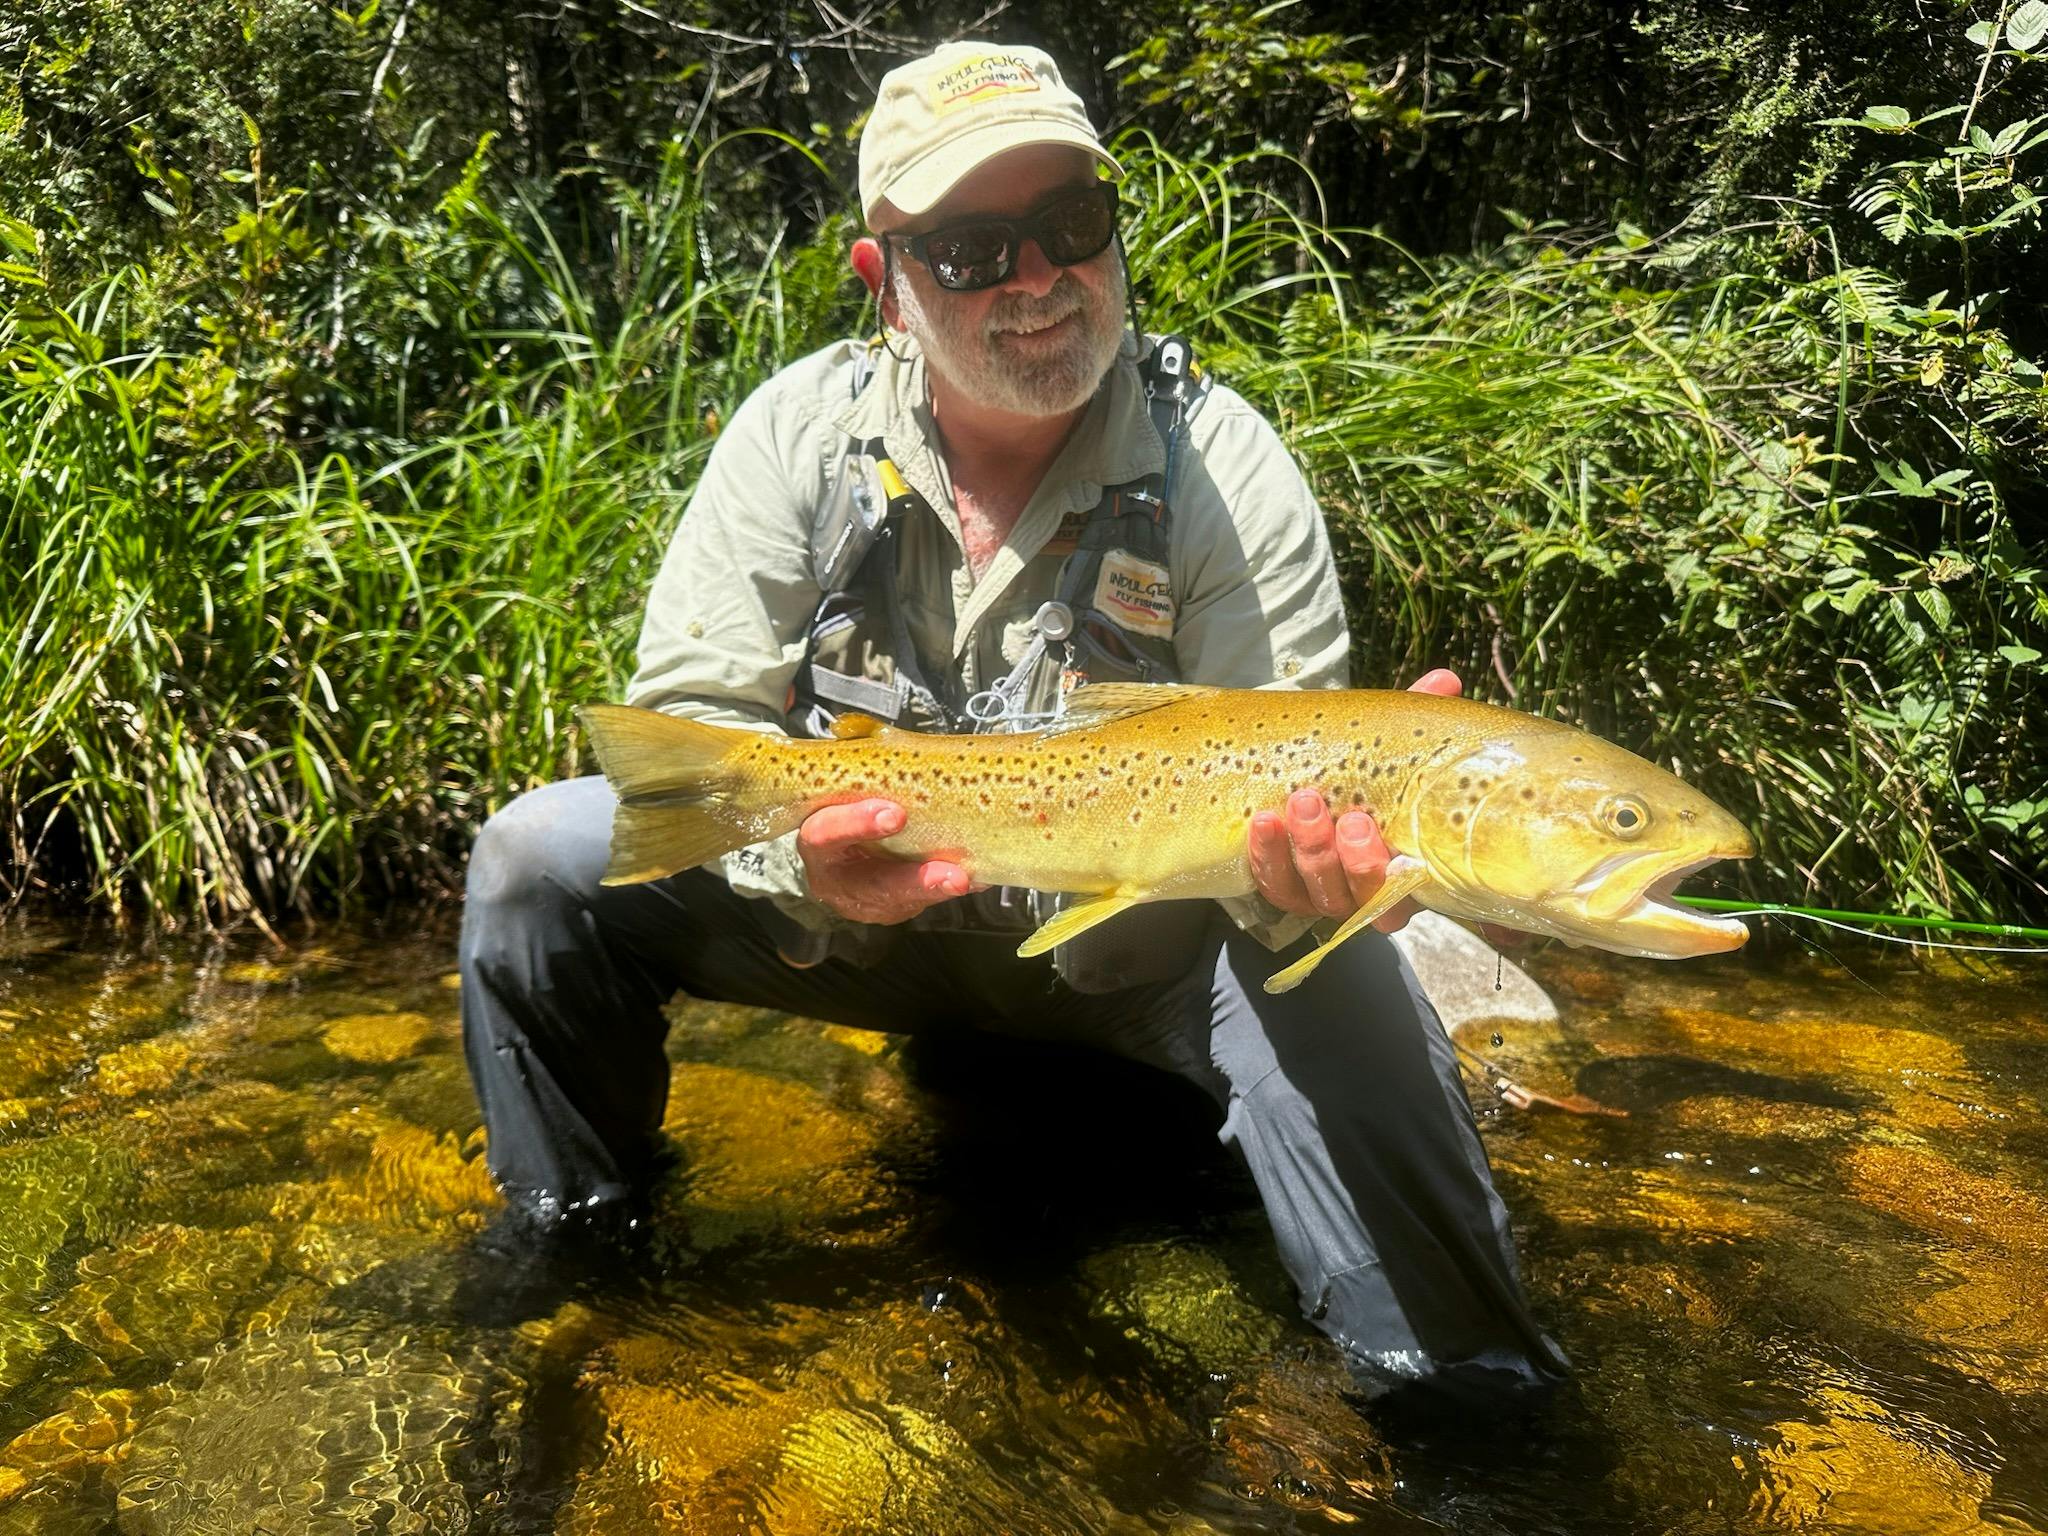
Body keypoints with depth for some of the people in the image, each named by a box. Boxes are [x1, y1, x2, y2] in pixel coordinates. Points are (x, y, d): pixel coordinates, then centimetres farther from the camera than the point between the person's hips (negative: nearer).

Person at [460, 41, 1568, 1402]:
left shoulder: (1225, 466, -15)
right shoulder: (803, 427, -10)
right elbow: (694, 714, -9)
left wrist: (1300, 866, -43)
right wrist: (801, 853, -32)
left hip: (1128, 944, -1)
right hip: (856, 915, 2)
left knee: (1334, 980, -32)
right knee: (539, 860, -15)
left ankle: (1457, 1390, -10)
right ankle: (573, 1242, 9)